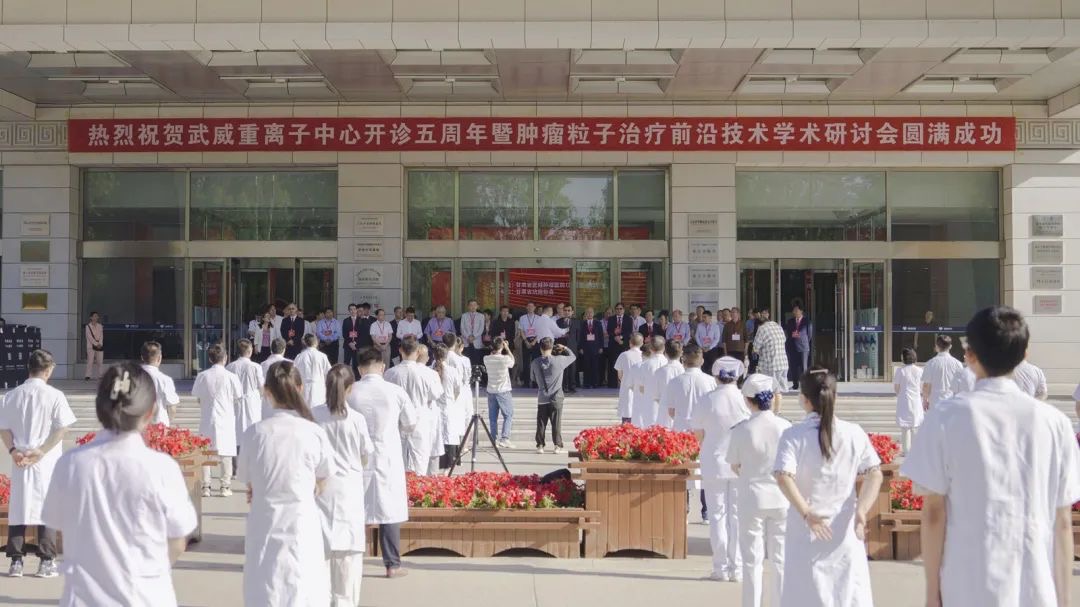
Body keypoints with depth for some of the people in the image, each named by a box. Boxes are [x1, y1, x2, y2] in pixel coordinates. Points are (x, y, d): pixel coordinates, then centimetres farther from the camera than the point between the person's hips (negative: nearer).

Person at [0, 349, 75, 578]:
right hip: (47, 462, -3)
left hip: (19, 462, 3)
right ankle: (47, 561, 6)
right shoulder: (54, 396, -8)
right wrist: (41, 451, -10)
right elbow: (63, 428, -11)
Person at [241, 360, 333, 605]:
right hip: (302, 523, -1)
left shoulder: (255, 432, -8)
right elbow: (322, 483, 3)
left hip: (264, 525, 1)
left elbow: (249, 485, 2)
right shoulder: (314, 433, -10)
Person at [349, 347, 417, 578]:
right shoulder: (396, 392, -7)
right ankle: (392, 564, 11)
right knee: (389, 510, 8)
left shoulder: (349, 393, -8)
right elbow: (412, 423, 4)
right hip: (388, 458, -1)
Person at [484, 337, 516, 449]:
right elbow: (512, 361, 6)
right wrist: (507, 348, 8)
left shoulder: (486, 359, -5)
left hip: (491, 391, 4)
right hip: (504, 391, -4)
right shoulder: (505, 359, -16)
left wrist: (494, 348, 11)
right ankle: (504, 439, -4)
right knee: (508, 415, 6)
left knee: (493, 417, 10)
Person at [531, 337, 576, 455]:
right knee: (556, 423, 3)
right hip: (556, 398, -2)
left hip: (542, 399, 2)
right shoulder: (559, 360, -10)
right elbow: (573, 357, 5)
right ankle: (557, 446, 3)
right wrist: (564, 348, 16)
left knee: (541, 423, 8)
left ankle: (540, 446, 12)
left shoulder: (535, 363, -1)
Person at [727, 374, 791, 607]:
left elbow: (735, 466, -1)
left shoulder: (741, 430, -13)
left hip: (752, 498, -1)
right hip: (781, 497, 2)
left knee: (752, 560, 9)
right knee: (781, 558, 13)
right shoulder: (785, 427, -9)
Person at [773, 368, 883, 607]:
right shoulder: (854, 433, -1)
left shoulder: (794, 435, -9)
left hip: (807, 533, -1)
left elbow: (784, 478, -22)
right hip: (845, 531, 2)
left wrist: (806, 513, -19)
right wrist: (862, 510, -12)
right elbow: (875, 475, -8)